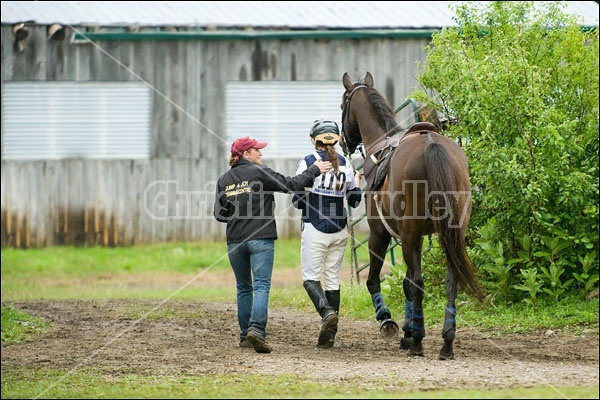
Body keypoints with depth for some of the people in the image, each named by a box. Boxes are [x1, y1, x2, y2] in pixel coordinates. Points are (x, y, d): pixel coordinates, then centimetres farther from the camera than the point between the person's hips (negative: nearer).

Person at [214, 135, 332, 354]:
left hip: (235, 240, 5)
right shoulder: (259, 172, -7)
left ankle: (246, 335, 16)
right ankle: (256, 329, -26)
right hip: (261, 238, -5)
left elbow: (219, 214, 6)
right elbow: (290, 184, -8)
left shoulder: (224, 180, 7)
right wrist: (314, 171, 2)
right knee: (261, 286, -9)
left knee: (243, 287, 15)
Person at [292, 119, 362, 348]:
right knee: (332, 279, 10)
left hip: (315, 229, -4)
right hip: (339, 230, 4)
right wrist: (357, 184, 26)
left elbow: (298, 201, -7)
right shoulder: (345, 164, 3)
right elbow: (354, 201, 7)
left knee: (310, 278, 3)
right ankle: (330, 333, 7)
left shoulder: (307, 163, -8)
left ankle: (327, 312, -25)